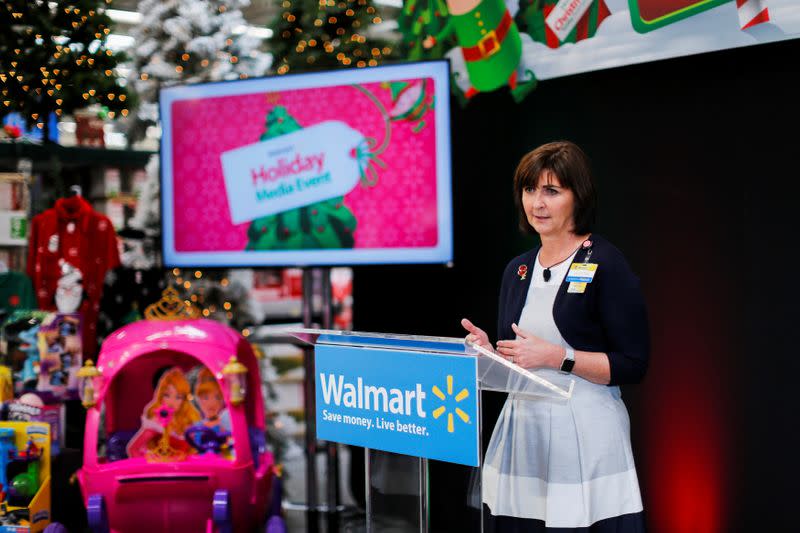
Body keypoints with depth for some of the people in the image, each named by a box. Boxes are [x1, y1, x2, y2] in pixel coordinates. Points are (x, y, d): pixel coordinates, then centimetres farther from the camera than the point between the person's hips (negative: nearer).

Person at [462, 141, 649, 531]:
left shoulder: (605, 265, -7)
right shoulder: (517, 270, 12)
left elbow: (633, 366, -11)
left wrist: (554, 356, -18)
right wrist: (490, 351, -1)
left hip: (584, 433, -5)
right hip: (521, 428, 6)